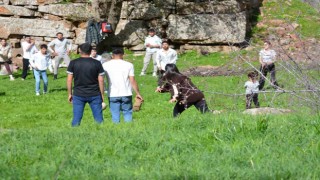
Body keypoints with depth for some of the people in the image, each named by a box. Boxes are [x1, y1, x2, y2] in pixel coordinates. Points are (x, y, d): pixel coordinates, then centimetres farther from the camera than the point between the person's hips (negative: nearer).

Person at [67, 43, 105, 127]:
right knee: (98, 119, 5)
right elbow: (100, 80, -2)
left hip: (78, 95, 1)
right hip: (94, 95, -1)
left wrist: (70, 94, 9)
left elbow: (69, 80, 0)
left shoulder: (73, 63, -2)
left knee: (76, 119, 5)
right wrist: (102, 94, 7)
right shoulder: (97, 63, -3)